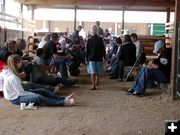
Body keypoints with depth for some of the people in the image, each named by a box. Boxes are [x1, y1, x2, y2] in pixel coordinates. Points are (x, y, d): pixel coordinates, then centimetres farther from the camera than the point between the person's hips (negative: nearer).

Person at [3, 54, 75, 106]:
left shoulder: (10, 71, 5)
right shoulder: (12, 77, -25)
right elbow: (20, 93, -23)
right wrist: (33, 94, -14)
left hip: (18, 93, 10)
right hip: (16, 99, -10)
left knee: (43, 90, 1)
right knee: (38, 97, -29)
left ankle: (63, 99, -1)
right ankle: (63, 103, -27)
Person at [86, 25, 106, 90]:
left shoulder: (100, 39, 2)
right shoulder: (89, 40, 3)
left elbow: (103, 48, 2)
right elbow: (87, 50, 6)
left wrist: (104, 57, -2)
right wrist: (87, 58, 4)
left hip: (98, 58, 1)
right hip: (91, 58, -1)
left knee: (98, 72, 12)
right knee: (92, 72, -6)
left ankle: (97, 81, 37)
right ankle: (94, 85, -3)